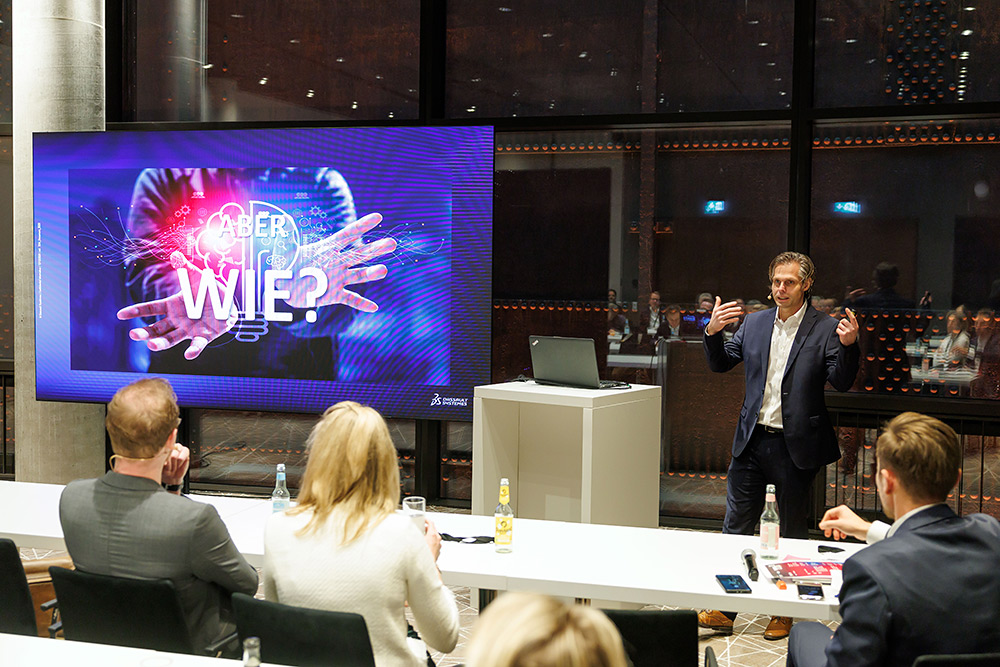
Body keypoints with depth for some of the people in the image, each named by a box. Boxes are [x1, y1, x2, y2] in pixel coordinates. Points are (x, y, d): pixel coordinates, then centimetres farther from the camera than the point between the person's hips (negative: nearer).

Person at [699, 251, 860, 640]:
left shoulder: (825, 330, -5)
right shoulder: (754, 323, 7)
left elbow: (842, 383, -10)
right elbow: (720, 364, 11)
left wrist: (848, 345, -27)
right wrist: (713, 332, -8)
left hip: (796, 447, -3)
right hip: (752, 441, 4)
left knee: (792, 531, 10)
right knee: (736, 526, 8)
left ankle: (785, 612, 26)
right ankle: (724, 610, 18)